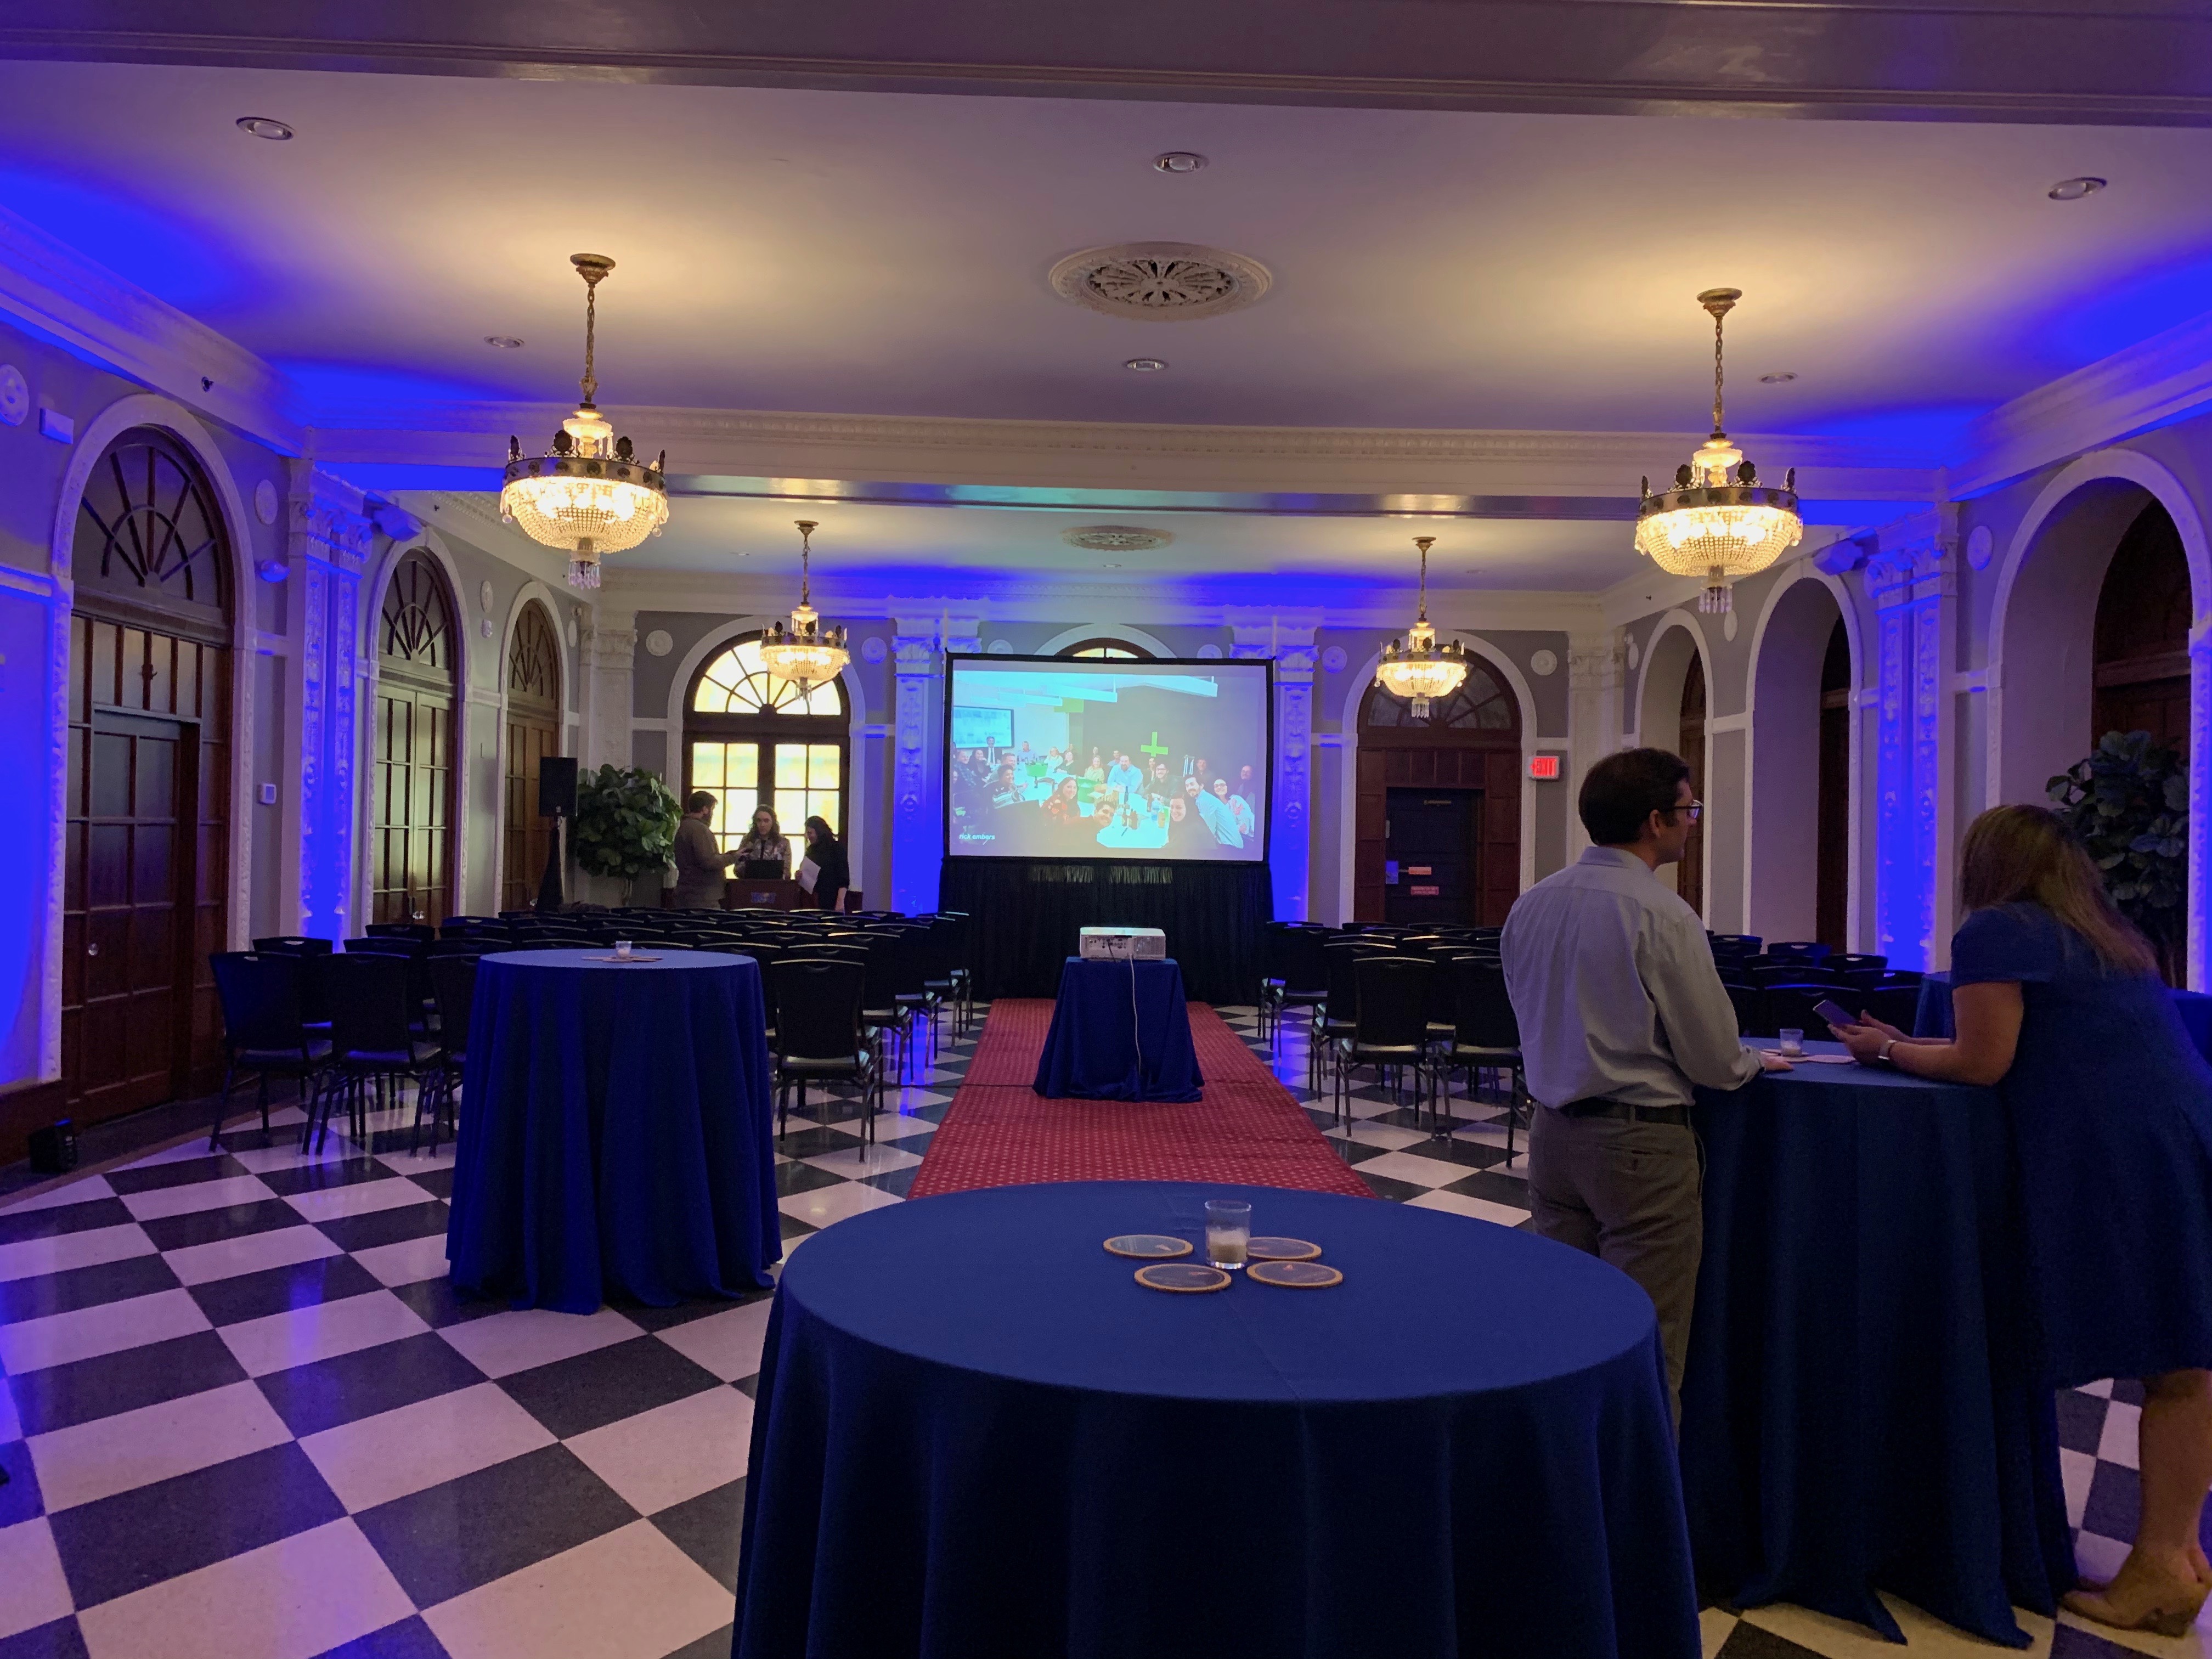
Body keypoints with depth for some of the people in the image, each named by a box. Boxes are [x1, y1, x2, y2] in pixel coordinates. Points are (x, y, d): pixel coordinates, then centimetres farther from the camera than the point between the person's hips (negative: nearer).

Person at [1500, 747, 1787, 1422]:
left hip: (1552, 1131, 7)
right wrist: (1755, 1061, 9)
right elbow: (1714, 1062, -12)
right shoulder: (1663, 917, -17)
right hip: (1641, 1143, -7)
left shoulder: (1530, 905, 5)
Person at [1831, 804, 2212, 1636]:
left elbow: (1982, 1064, -8)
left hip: (2128, 1159, -8)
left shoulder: (1996, 932, -6)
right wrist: (1909, 1045, 24)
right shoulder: (2105, 937, 21)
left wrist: (1891, 1049, 7)